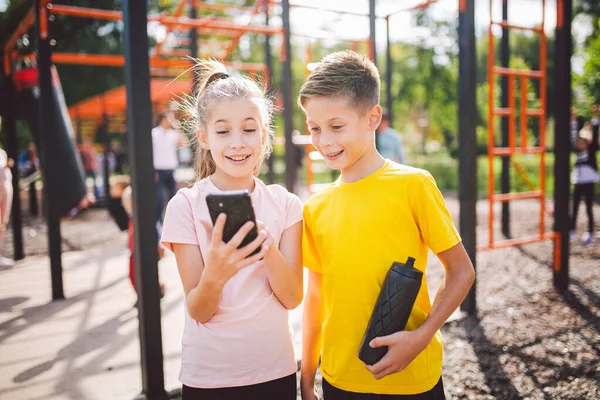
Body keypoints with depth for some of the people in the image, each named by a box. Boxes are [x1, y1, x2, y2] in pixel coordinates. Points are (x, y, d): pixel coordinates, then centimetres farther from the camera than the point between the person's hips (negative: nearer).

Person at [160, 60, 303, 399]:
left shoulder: (285, 204, -4)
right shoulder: (186, 205, -11)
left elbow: (293, 298, -8)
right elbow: (198, 312, -11)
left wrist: (268, 249, -27)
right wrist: (214, 274, -32)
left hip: (276, 370, 2)